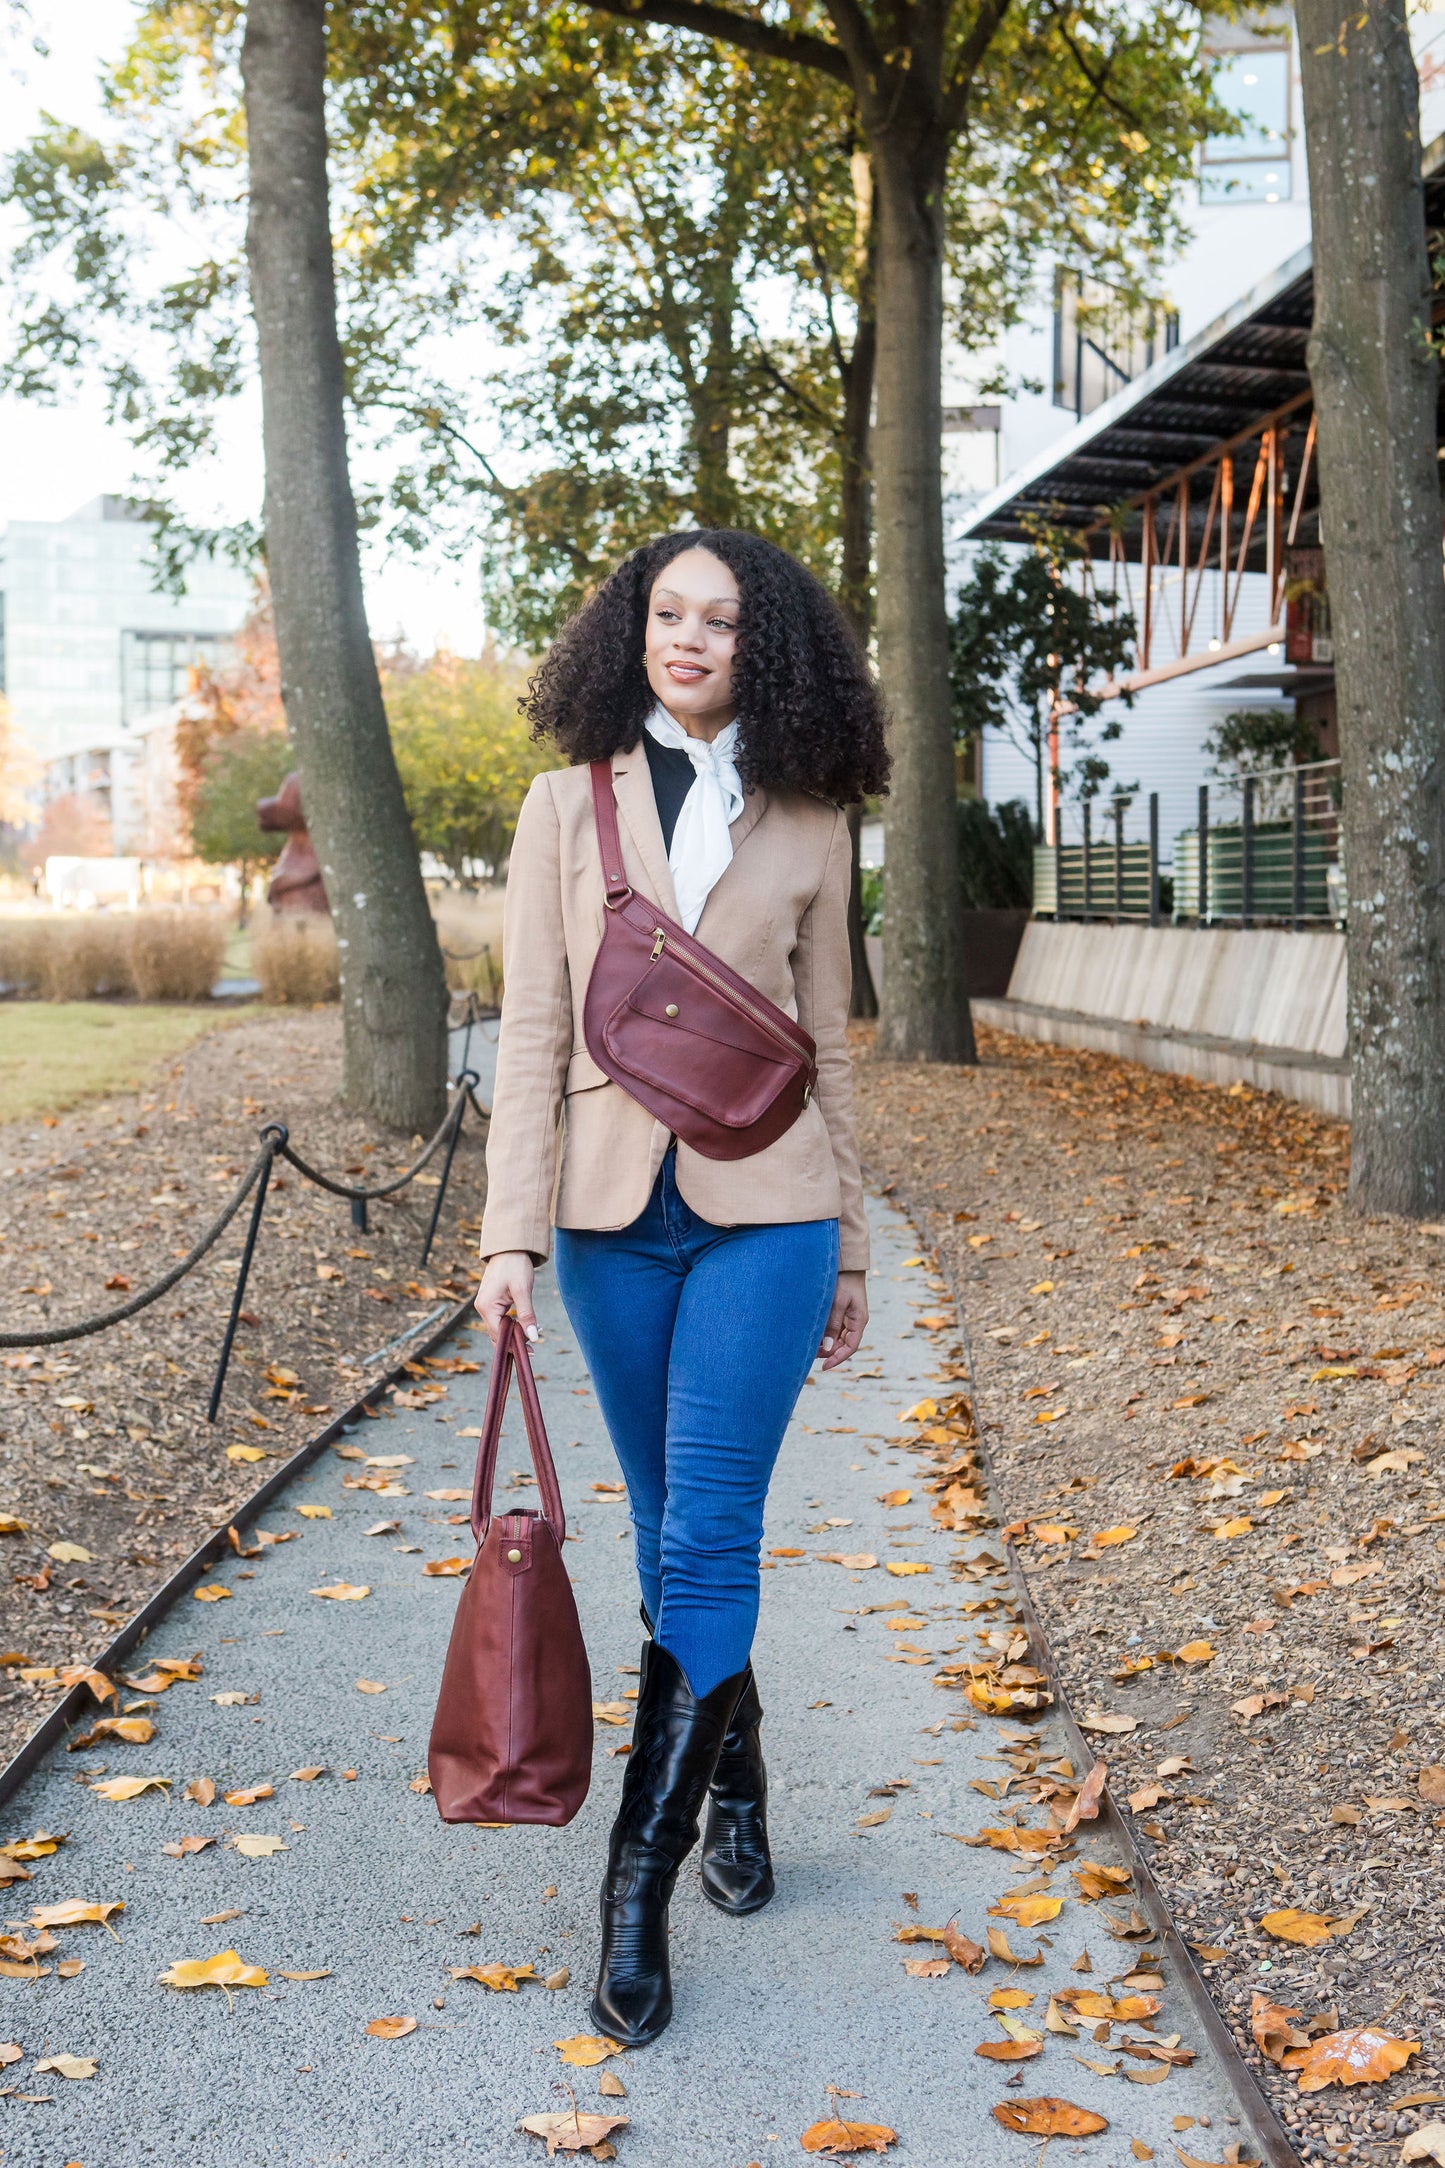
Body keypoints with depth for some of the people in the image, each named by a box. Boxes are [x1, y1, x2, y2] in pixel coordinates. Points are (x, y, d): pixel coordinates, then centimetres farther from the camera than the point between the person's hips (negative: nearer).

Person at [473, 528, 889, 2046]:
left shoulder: (805, 824, 5)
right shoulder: (571, 801, 4)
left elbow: (826, 1044, 10)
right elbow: (533, 1029, 0)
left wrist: (848, 1251, 11)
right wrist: (512, 1232, -8)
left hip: (763, 1206, -1)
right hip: (614, 1208, 1)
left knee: (707, 1537, -6)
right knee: (672, 1535, 12)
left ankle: (638, 1891, 1)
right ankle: (732, 1778, 34)